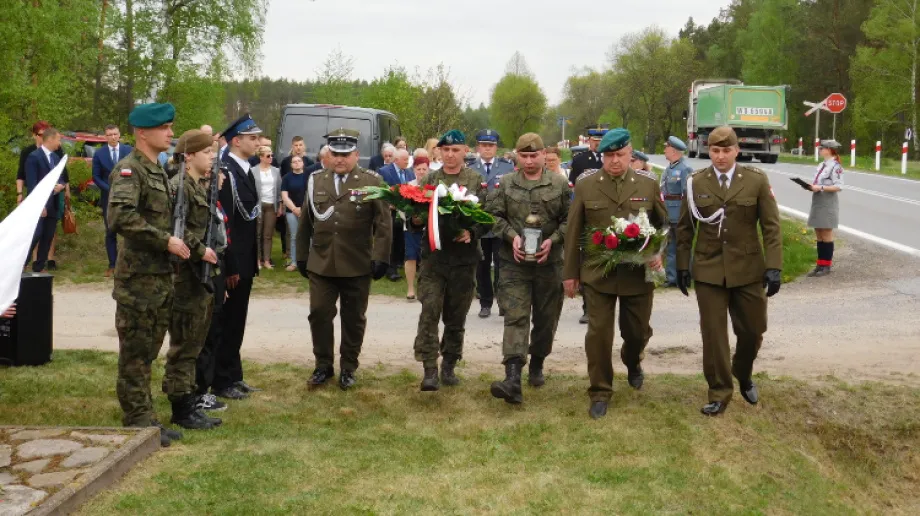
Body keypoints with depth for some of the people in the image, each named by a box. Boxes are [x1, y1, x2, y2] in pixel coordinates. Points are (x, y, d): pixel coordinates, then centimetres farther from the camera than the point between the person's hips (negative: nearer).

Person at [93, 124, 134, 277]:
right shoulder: (99, 154, 3)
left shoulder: (129, 151, 3)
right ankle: (112, 265, 7)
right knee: (110, 233, 3)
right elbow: (96, 177, 3)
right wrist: (110, 189, -11)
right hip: (109, 198, 1)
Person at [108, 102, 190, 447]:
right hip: (138, 277, -9)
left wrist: (174, 244, 12)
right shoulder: (129, 170, -14)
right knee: (135, 353, 0)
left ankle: (145, 418, 25)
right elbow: (121, 217, -29)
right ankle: (139, 422, 8)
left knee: (148, 350, 15)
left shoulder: (158, 170, 15)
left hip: (161, 275, 9)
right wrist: (166, 240, -24)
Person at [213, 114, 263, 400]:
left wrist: (253, 260, 13)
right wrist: (230, 267, -21)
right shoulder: (226, 172, -17)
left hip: (245, 261, 9)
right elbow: (223, 223, -21)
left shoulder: (244, 170, 12)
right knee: (227, 322, 1)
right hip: (232, 263, -9)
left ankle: (233, 376, 27)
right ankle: (221, 382, 12)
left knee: (236, 321, 16)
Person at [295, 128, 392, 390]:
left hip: (357, 266, -2)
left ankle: (348, 368, 22)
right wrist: (301, 256, 11)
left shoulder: (372, 181, -1)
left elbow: (383, 223, -4)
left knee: (353, 319, 8)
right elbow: (305, 221, 12)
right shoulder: (316, 180, 8)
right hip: (320, 264, 2)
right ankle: (323, 366, 19)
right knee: (319, 314, 3)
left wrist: (381, 258, -10)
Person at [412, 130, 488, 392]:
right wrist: (416, 220, -12)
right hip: (433, 256, 0)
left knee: (456, 316, 9)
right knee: (429, 312, -7)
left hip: (464, 257, 0)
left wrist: (472, 232, -17)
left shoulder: (477, 180, 3)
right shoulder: (429, 179, 7)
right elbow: (415, 214, 10)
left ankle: (449, 365, 23)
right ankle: (430, 370, -3)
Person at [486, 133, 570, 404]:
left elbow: (570, 219, 1)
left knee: (546, 318, 12)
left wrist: (552, 240, -13)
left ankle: (537, 364, 36)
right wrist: (511, 236, -12)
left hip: (549, 262, 1)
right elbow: (494, 215, 5)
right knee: (515, 317, -10)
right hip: (515, 262, 0)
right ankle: (513, 378, -19)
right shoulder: (506, 184, 4)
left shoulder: (560, 184, 1)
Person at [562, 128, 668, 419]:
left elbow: (663, 225, 12)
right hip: (597, 274, -1)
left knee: (638, 331, 13)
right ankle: (600, 393, 12)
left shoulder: (648, 185, 2)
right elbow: (573, 232, 2)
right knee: (598, 333, -1)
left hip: (639, 273, 1)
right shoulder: (585, 185, -1)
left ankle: (633, 363, 47)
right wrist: (570, 273, 1)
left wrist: (659, 253, -7)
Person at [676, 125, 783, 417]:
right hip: (708, 270, 0)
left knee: (752, 330, 10)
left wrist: (774, 266, -9)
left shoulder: (757, 181, -1)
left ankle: (744, 377, 38)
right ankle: (719, 393, 14)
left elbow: (771, 227, -2)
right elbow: (684, 228, 6)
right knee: (713, 334, 2)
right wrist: (682, 266, 3)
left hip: (748, 269, 0)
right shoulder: (695, 183, 1)